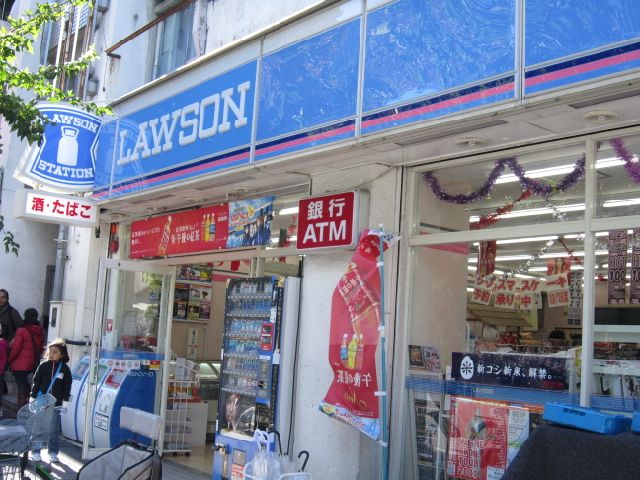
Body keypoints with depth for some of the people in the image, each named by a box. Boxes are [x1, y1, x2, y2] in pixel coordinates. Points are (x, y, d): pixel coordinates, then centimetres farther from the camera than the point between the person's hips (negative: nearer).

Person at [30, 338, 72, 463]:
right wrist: (33, 396, -2)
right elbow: (36, 382, 1)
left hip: (56, 403, 0)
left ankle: (53, 452, 16)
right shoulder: (43, 366, -2)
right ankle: (35, 451, 16)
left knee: (54, 429, 6)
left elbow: (67, 385, 3)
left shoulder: (65, 368, -1)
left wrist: (65, 399, -1)